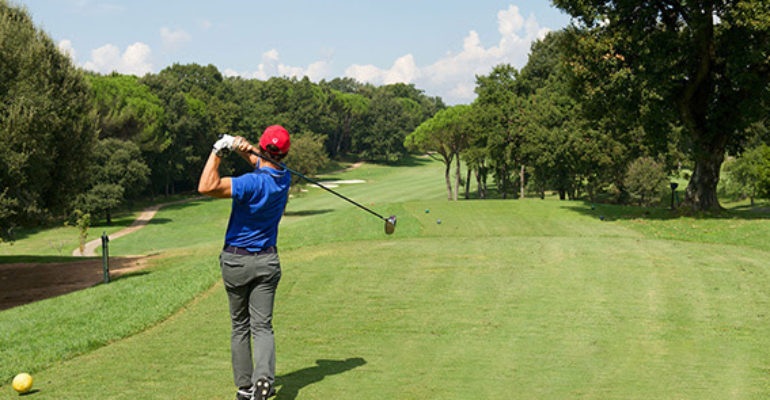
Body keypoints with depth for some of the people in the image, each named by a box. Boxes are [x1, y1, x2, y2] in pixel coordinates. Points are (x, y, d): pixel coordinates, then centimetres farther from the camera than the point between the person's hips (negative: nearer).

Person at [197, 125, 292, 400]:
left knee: (240, 326, 11)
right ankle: (264, 376, -22)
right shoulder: (284, 178, -3)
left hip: (235, 261, -3)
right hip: (267, 261, 4)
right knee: (262, 326, 1)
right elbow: (260, 163, 13)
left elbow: (207, 187, -33)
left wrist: (218, 151, -23)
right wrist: (242, 148, -9)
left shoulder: (254, 183, -24)